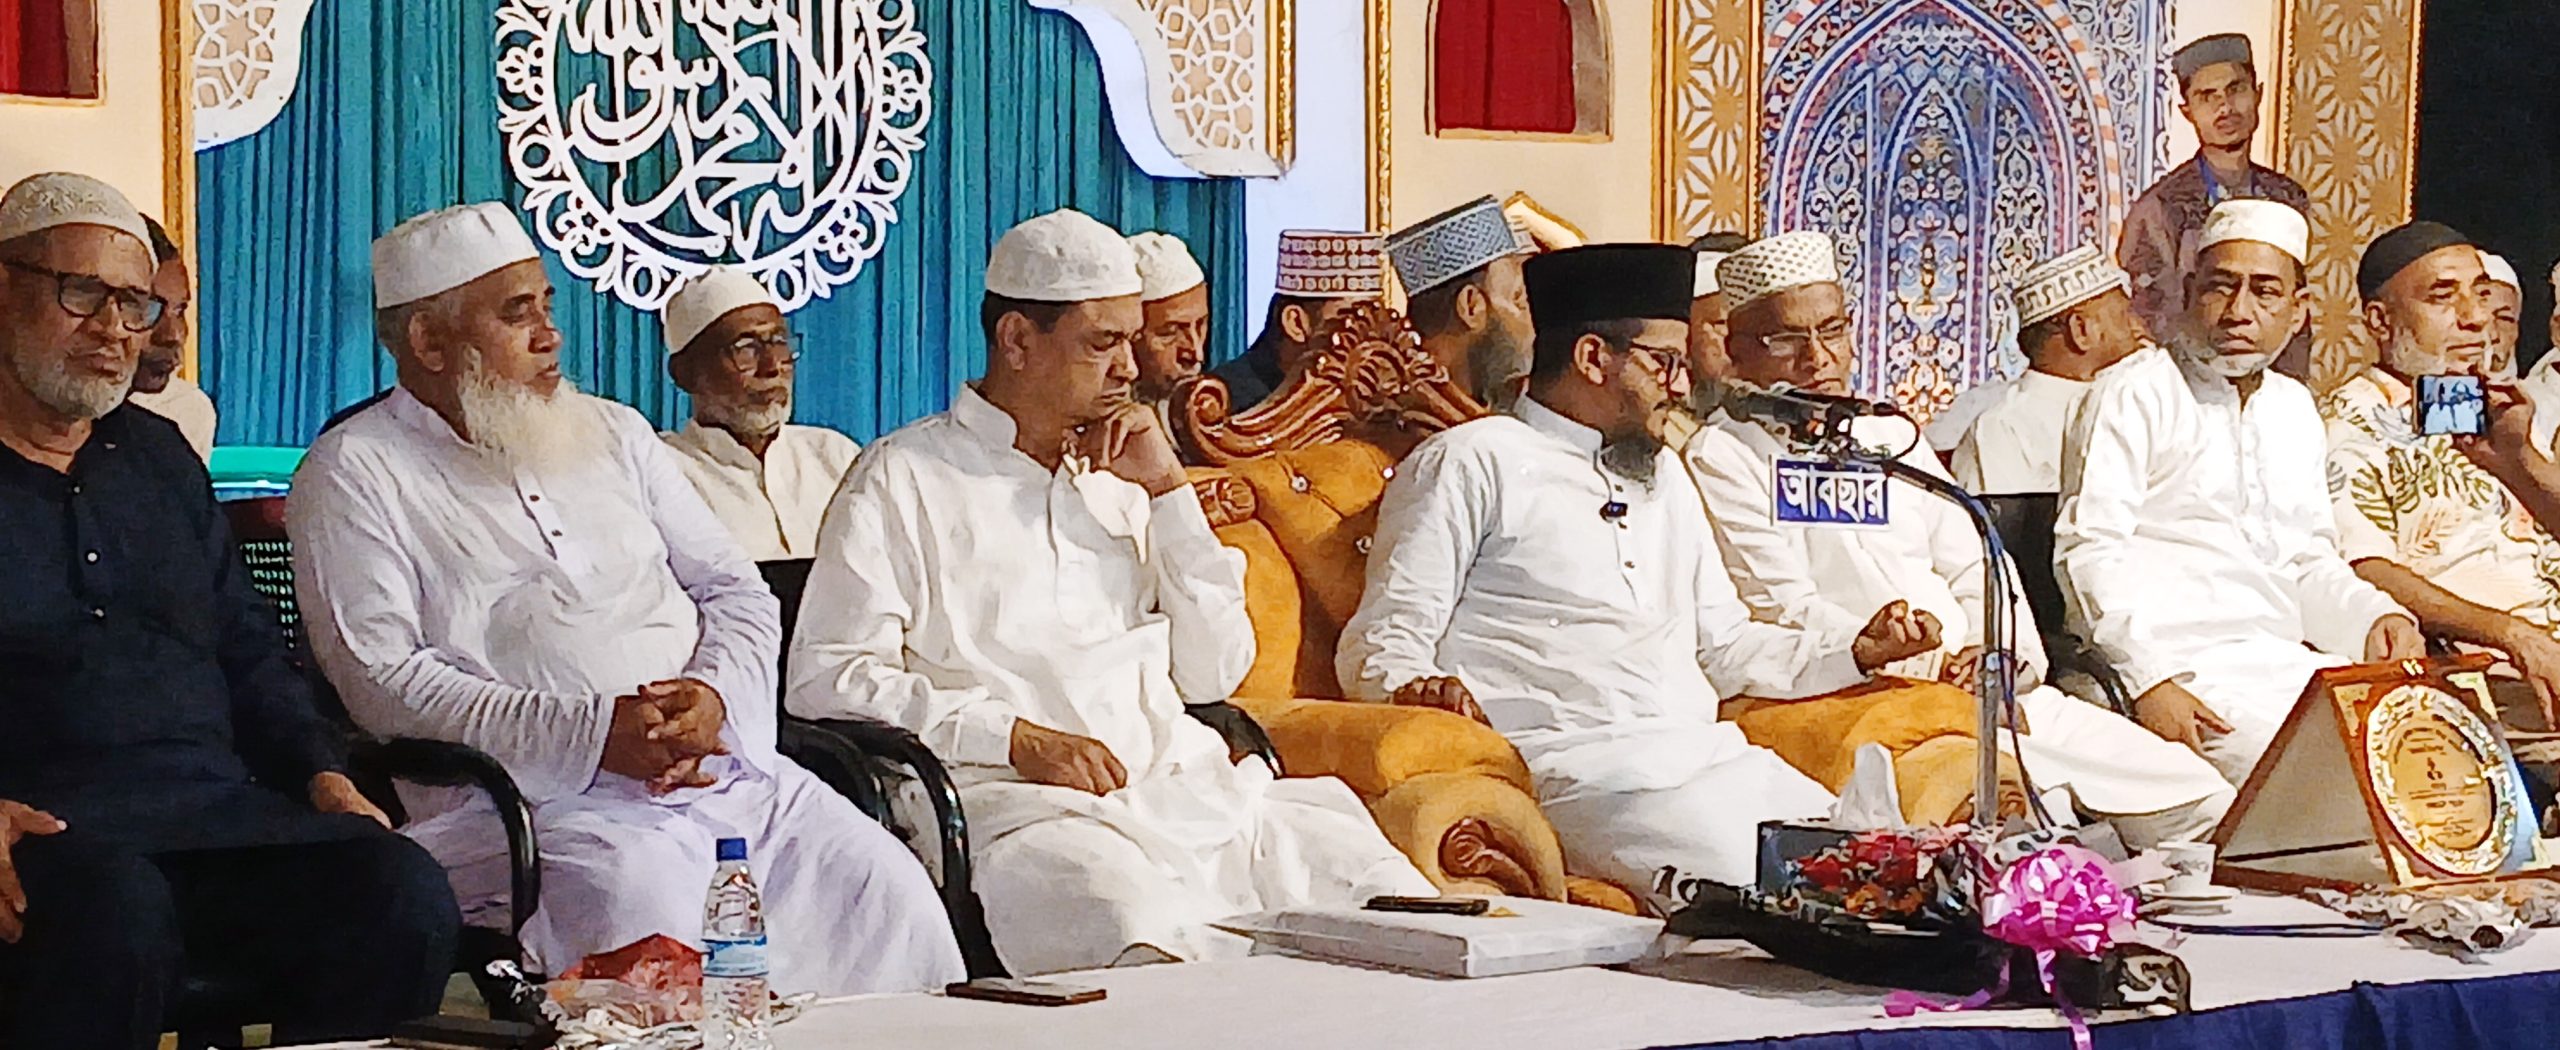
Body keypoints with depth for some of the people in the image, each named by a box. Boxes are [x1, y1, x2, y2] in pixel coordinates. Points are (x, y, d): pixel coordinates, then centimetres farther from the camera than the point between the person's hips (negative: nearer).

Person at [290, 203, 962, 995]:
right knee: (645, 900, -35)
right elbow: (383, 679, -7)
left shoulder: (614, 434, 23)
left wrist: (714, 692, -4)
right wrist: (592, 736, -16)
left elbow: (736, 590, 20)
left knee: (885, 888, -15)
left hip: (718, 764, 5)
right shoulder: (355, 475, 5)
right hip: (530, 793, -5)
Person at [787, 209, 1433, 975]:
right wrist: (1015, 737, -12)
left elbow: (1214, 674, 17)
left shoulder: (1120, 478, 25)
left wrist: (1167, 489, 9)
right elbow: (826, 677, -2)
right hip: (1016, 800, -5)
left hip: (1190, 788, 6)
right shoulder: (904, 479, 9)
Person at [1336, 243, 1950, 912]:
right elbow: (1379, 645, 0)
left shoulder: (1663, 474, 30)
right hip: (1582, 770, -7)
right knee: (1746, 877, -33)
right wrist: (1417, 688, -23)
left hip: (1713, 756, 7)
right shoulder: (1472, 463, 6)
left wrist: (1853, 654, 17)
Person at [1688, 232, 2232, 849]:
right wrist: (1938, 669, -16)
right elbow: (1785, 614, -8)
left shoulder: (1892, 435, 23)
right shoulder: (1723, 459, 2)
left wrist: (1998, 651, -4)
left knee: (2198, 802, -4)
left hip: (2001, 692, 7)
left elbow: (1975, 569, 20)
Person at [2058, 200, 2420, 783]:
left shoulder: (2295, 410, 23)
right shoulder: (2133, 394, 0)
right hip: (2184, 666, -7)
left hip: (2287, 662, 7)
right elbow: (2090, 548, -9)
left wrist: (2375, 617, 3)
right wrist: (2150, 681, -21)